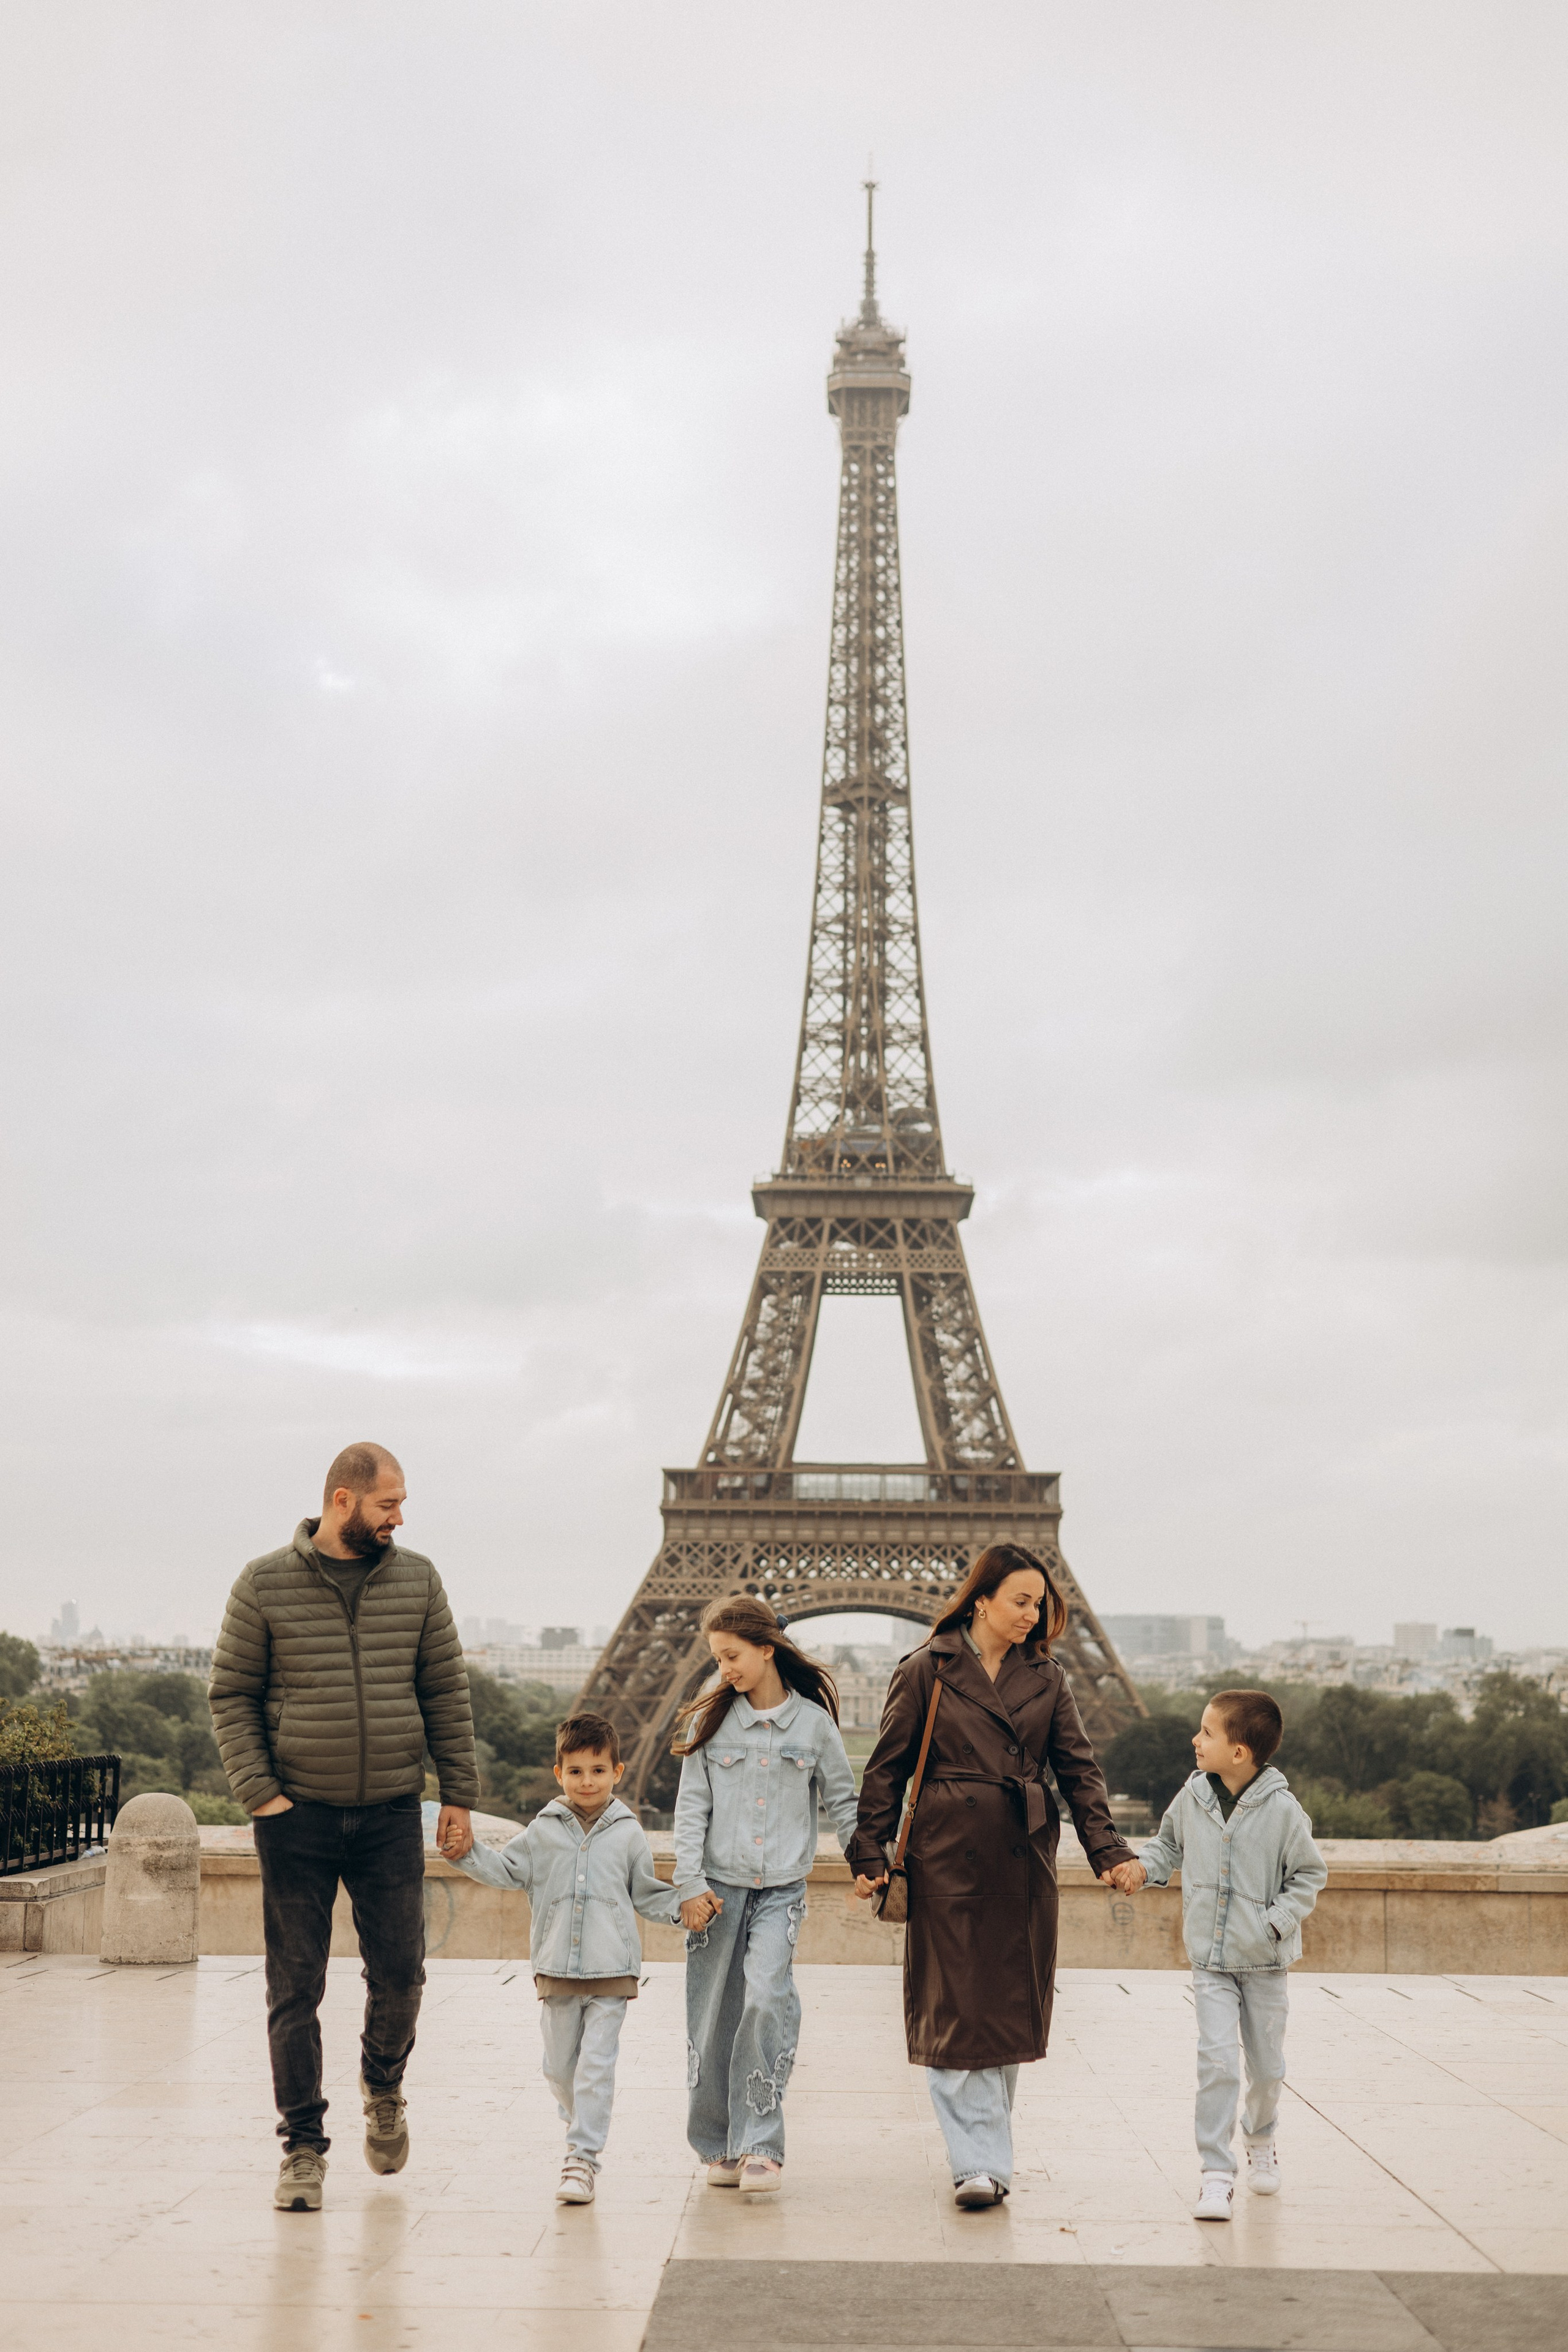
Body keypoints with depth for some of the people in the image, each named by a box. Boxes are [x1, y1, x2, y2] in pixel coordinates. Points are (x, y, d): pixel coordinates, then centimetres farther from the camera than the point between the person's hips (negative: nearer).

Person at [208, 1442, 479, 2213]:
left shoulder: (416, 1580, 5)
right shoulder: (266, 1584, -2)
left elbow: (446, 1692, 9)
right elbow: (231, 1695, 0)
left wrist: (459, 1794, 5)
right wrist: (259, 1794, -9)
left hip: (392, 1815, 2)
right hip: (297, 1814, -2)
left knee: (399, 1975, 4)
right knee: (295, 1989, 1)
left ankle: (383, 2084, 33)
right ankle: (303, 2146, 11)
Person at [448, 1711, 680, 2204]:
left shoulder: (628, 1834, 5)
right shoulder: (544, 1830, 7)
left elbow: (646, 1894, 12)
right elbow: (506, 1870, 10)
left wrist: (682, 1909, -3)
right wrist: (467, 1853, -4)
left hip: (611, 1970, -2)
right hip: (556, 1969, 2)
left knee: (596, 2065, -9)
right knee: (559, 2066, 12)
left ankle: (582, 2159, -7)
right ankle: (581, 2127, 37)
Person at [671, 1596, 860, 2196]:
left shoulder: (813, 1722, 2)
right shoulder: (710, 1720, 4)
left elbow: (842, 1802, 10)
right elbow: (691, 1807, 2)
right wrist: (689, 1883, -5)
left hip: (781, 1888, -1)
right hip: (718, 1887, 2)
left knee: (767, 1999, -18)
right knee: (714, 2014, 4)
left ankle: (760, 2145, -12)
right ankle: (719, 2146, 18)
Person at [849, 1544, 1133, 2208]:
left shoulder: (1045, 1678, 10)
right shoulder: (926, 1672, -1)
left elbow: (1078, 1768, 10)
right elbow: (887, 1770, 1)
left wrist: (1106, 1848, -1)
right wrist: (870, 1855, -2)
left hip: (1024, 1861, 4)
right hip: (948, 1857, -4)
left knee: (1014, 2006, 7)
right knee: (957, 2010, -6)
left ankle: (987, 2148, 21)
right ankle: (978, 2162, -3)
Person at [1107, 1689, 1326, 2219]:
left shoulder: (1282, 1811, -14)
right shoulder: (1191, 1797, -4)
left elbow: (1309, 1874, -4)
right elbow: (1169, 1843, 15)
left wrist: (1277, 1921, -14)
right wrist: (1142, 1866, -2)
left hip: (1263, 1961, -1)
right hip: (1210, 1960, 1)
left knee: (1266, 2065, 13)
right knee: (1217, 2060, -13)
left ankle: (1260, 2141, 43)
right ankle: (1216, 2173, -8)